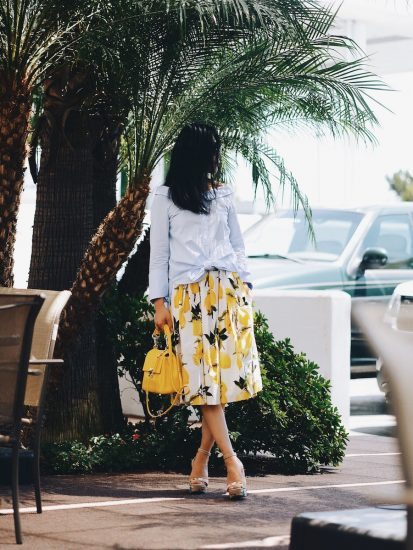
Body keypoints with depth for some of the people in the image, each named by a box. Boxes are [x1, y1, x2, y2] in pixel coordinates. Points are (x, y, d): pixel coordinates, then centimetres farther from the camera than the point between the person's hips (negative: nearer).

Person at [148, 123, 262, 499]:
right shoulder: (165, 197, 9)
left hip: (228, 288, 3)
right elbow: (159, 252, 6)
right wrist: (159, 302, -1)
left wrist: (245, 286, 9)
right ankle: (232, 461, -11)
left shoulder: (223, 195, 18)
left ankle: (203, 456, 5)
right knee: (203, 375, -10)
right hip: (189, 294, -2)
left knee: (227, 370, -7)